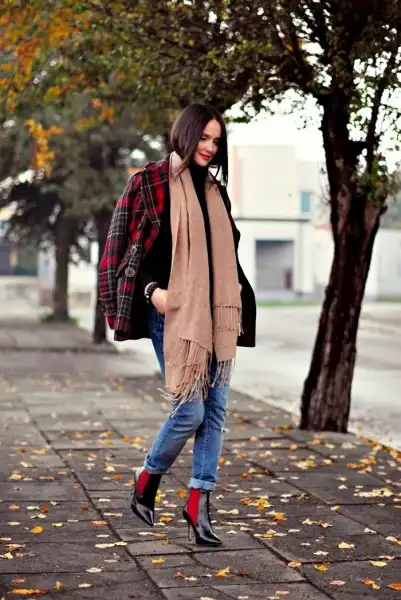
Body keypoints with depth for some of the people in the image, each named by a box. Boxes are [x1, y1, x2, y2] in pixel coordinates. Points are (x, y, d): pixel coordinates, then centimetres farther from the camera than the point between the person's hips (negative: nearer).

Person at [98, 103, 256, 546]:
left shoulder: (215, 190, 16)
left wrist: (232, 298, 11)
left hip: (215, 313, 6)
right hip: (172, 311, -6)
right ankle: (147, 480, 17)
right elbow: (122, 247, -5)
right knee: (190, 410, -8)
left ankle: (198, 504, 9)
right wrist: (151, 289, -15)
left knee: (215, 410, 2)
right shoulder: (149, 183, -3)